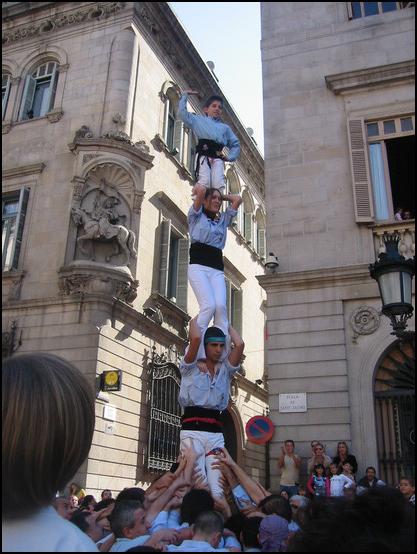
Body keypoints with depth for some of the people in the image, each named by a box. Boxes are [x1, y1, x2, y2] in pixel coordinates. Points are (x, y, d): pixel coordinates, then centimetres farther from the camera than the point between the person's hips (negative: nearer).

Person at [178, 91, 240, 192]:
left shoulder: (225, 127, 32)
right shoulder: (198, 120, 26)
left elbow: (235, 144, 30)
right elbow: (182, 112, 18)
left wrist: (230, 157, 11)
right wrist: (185, 94, 24)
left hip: (218, 158, 2)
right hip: (203, 155, -2)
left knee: (218, 185, -19)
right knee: (204, 183, -24)